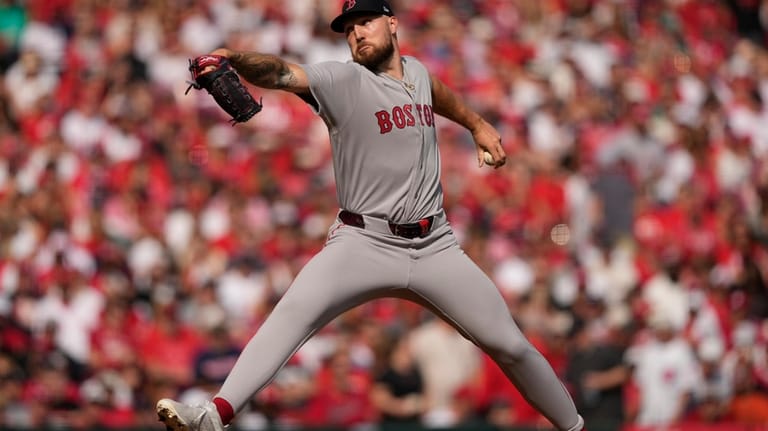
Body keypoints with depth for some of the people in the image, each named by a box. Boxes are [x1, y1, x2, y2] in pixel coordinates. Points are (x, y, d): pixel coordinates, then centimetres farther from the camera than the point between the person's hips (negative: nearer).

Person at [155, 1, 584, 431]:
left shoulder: (416, 72, 8)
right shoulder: (341, 80, -7)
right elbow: (281, 73, -27)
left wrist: (478, 125, 41)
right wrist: (232, 58, -45)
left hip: (434, 246, 4)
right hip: (364, 244, -4)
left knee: (510, 345, 5)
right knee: (293, 312, -29)